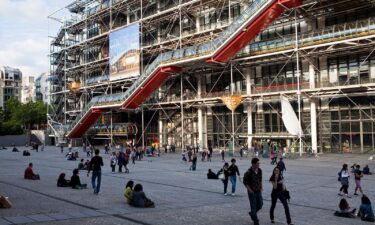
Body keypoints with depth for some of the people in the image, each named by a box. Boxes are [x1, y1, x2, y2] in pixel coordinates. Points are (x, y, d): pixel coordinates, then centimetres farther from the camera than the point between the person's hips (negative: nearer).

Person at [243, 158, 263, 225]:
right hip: (252, 192, -6)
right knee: (253, 206, 1)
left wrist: (261, 187, 6)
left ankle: (252, 213, 36)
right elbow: (245, 182, -11)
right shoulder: (248, 172, -20)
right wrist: (250, 190, -15)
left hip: (258, 191, 6)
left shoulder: (259, 170, -2)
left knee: (260, 204, 10)